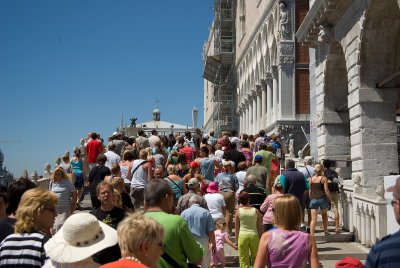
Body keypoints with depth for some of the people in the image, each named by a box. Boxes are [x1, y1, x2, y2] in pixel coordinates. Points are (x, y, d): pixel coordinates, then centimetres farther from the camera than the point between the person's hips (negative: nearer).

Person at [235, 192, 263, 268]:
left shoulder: (238, 211, -2)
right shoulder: (256, 211, 0)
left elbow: (236, 228, 0)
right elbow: (259, 227, 3)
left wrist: (236, 240, 9)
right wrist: (261, 239, 12)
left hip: (242, 235, -1)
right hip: (254, 235, 1)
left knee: (244, 260, 5)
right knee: (256, 259, 15)